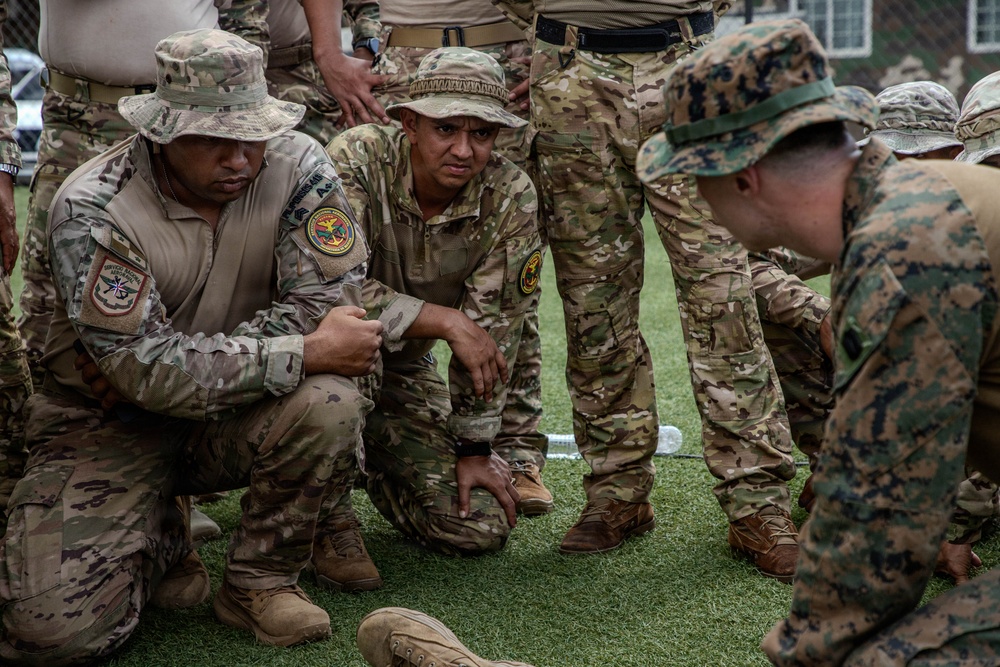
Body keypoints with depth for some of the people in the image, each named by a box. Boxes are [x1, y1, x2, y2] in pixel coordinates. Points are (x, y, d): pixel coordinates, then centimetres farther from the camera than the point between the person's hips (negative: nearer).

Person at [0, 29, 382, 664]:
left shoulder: (298, 166, -13)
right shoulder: (93, 210, -22)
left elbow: (328, 301, -19)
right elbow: (145, 369, -28)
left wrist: (191, 365, -23)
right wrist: (306, 353, -28)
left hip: (236, 415, 2)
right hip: (111, 422, -2)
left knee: (329, 403, -32)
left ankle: (260, 581, -6)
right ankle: (161, 540, 14)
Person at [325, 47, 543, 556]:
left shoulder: (511, 198, -14)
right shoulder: (357, 159, -24)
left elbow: (493, 333, -10)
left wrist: (473, 449, -7)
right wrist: (446, 321, -33)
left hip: (404, 373, 3)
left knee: (482, 528, -7)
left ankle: (368, 464, 23)